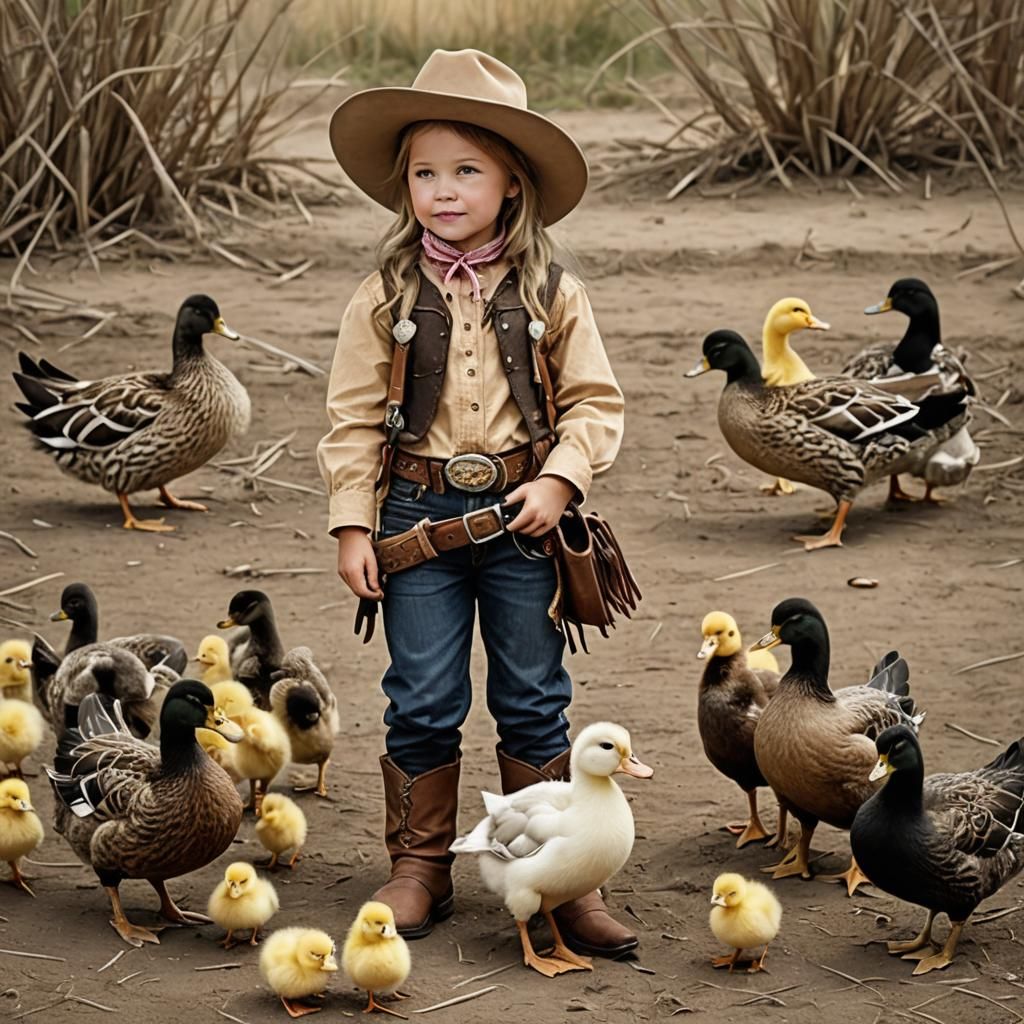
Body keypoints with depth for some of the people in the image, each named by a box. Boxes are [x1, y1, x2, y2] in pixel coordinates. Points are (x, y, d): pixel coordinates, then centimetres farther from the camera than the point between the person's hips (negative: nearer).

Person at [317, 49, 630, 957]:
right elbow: (354, 419, 2)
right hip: (419, 515, 0)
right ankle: (420, 871, 17)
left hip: (522, 512, 0)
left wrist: (558, 481, -14)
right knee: (422, 704, 5)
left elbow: (595, 402, 1)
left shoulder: (552, 296, 0)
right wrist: (352, 525, -4)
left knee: (534, 702, 7)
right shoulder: (384, 300, 0)